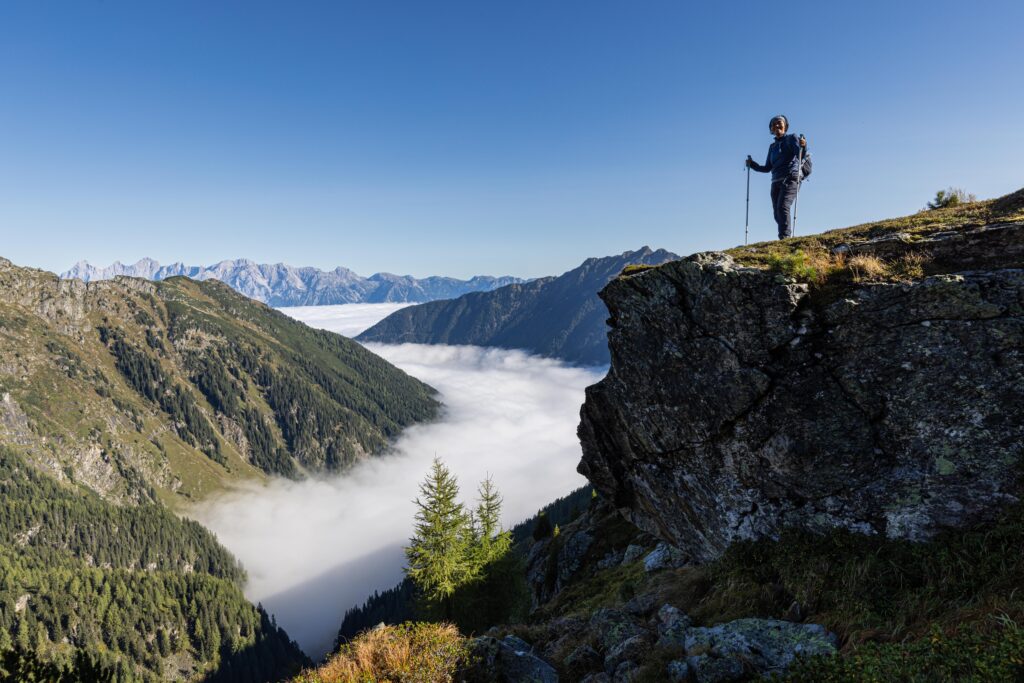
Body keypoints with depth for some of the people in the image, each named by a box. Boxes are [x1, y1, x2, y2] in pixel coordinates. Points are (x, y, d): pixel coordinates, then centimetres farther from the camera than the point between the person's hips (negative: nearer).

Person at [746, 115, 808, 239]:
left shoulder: (791, 138, 9)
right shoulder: (772, 147, 24)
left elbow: (800, 154, -8)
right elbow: (767, 168, 22)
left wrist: (803, 146, -29)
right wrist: (752, 164, 11)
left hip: (790, 179, -6)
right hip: (776, 182, 6)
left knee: (782, 207, -25)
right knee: (777, 214, -3)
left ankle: (784, 237, -33)